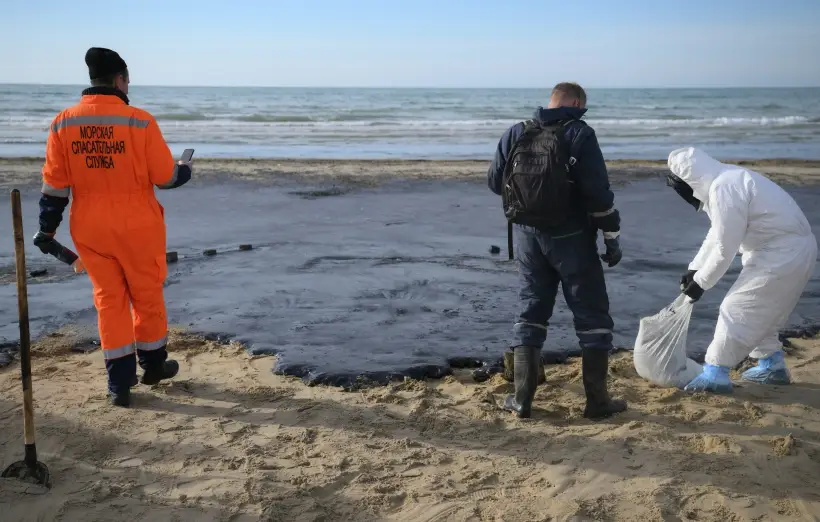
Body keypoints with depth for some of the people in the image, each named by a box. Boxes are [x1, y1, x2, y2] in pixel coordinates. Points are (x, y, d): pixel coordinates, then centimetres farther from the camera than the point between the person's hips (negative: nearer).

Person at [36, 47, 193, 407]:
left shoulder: (63, 123, -3)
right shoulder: (140, 121, -13)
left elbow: (54, 184, -1)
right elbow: (166, 177, -8)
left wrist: (48, 228, 8)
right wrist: (185, 172, 14)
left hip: (89, 229, 3)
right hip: (137, 226, -3)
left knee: (109, 300, 12)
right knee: (147, 295, 15)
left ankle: (119, 383, 13)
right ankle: (153, 365, 32)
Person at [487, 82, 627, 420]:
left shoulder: (515, 135, 3)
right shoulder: (579, 135, -10)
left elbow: (494, 182, 9)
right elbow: (598, 192, -15)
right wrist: (612, 238, -7)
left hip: (528, 235, 4)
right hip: (571, 237, -4)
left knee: (531, 314, 14)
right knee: (592, 316, 7)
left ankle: (522, 399, 13)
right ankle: (597, 401, 9)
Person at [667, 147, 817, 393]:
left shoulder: (724, 190, -24)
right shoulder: (725, 181, 10)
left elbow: (724, 248, -20)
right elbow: (716, 235, 18)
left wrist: (701, 282, -9)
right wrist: (694, 270, 14)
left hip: (784, 252, -10)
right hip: (789, 248, 10)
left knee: (736, 309, -5)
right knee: (760, 310, 22)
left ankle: (715, 374, 2)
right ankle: (773, 366, 34)